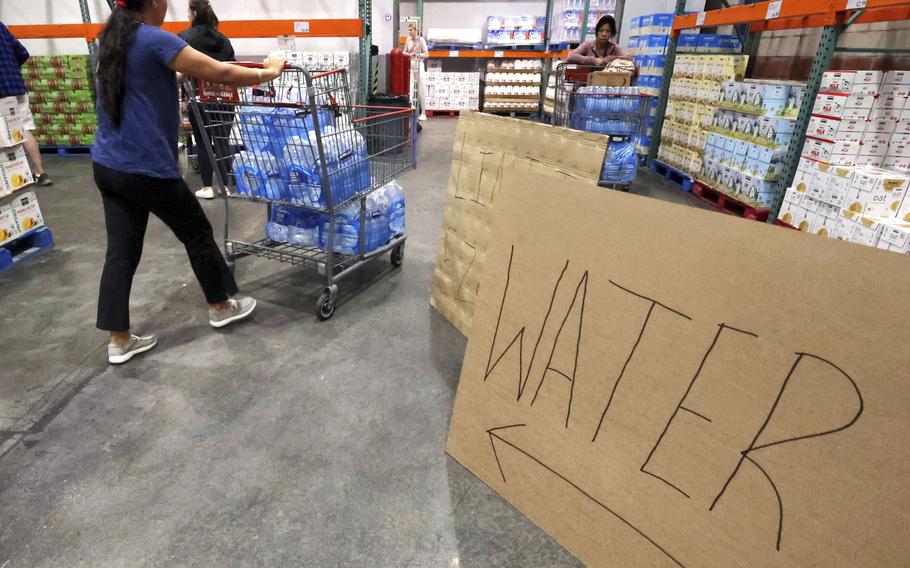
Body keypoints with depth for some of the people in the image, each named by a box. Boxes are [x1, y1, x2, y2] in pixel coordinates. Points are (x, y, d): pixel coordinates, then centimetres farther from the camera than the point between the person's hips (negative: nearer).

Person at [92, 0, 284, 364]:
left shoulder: (112, 37, 12)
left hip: (107, 165, 8)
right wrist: (270, 72, -2)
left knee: (121, 251, 9)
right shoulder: (154, 39, -14)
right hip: (146, 167, -8)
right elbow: (221, 74, -16)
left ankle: (119, 340, 15)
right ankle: (221, 307, 29)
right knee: (196, 232, 12)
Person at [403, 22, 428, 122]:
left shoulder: (421, 40, -5)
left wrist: (416, 54, -17)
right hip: (410, 65, 5)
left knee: (420, 89, -2)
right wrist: (407, 54, -4)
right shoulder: (408, 40, 9)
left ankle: (423, 113, 3)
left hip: (418, 65, -5)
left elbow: (426, 54, -6)